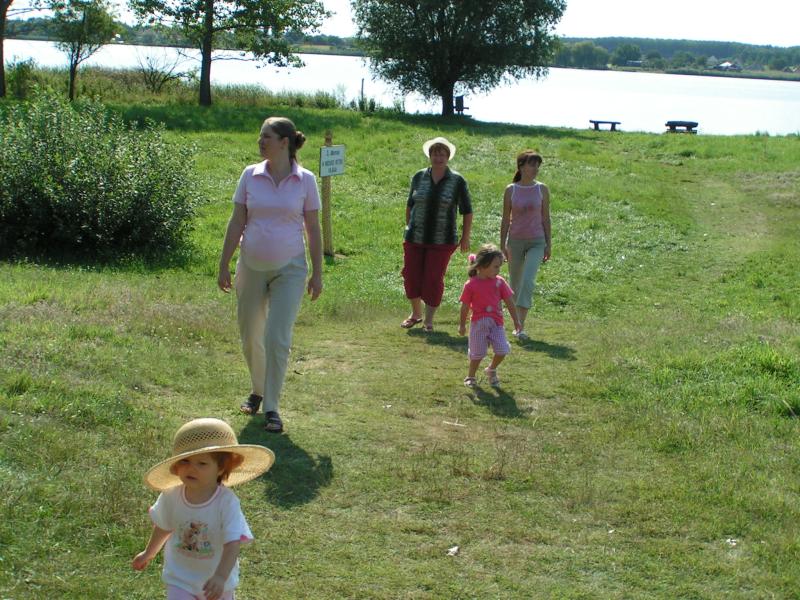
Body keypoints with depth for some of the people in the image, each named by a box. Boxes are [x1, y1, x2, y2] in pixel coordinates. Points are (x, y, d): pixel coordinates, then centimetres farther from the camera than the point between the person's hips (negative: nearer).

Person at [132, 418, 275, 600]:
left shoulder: (227, 503, -28)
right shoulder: (171, 497, -16)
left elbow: (233, 544, -32)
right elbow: (163, 528, 4)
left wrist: (221, 577, -45)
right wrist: (149, 554, 20)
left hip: (216, 579, -1)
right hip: (180, 577, 1)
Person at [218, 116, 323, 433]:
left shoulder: (305, 180, -5)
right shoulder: (250, 175, -1)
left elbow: (313, 229, 0)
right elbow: (236, 223, 2)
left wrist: (317, 273, 0)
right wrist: (224, 266, 1)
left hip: (289, 270, -3)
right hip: (251, 268, 3)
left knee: (277, 340, -9)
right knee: (250, 338, 12)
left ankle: (271, 407, 2)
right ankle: (257, 391, 37)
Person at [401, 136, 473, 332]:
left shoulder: (457, 181, -4)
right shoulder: (419, 177, 3)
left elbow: (467, 211, 3)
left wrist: (465, 237, 2)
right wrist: (408, 227, 18)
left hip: (442, 241, -3)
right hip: (415, 237, 3)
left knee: (434, 279, -3)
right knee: (411, 276, 5)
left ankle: (429, 320, 10)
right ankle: (416, 313, 28)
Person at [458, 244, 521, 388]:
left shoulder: (499, 282, 1)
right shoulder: (471, 285, -7)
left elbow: (509, 302, 7)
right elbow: (465, 307, 1)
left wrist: (516, 320, 8)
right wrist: (462, 325, 8)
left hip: (496, 323, 3)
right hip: (478, 324, -3)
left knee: (501, 351, -7)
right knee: (477, 353, 1)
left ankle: (492, 370, 21)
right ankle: (470, 377, 23)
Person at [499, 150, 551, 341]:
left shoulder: (542, 189, 0)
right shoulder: (510, 190, 0)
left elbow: (546, 218, 5)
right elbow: (506, 219, 5)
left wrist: (548, 245, 3)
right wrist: (502, 245, 3)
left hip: (536, 242, -1)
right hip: (515, 241, 1)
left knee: (528, 281, -18)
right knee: (515, 284, 8)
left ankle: (521, 327, -18)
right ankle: (517, 323, 24)